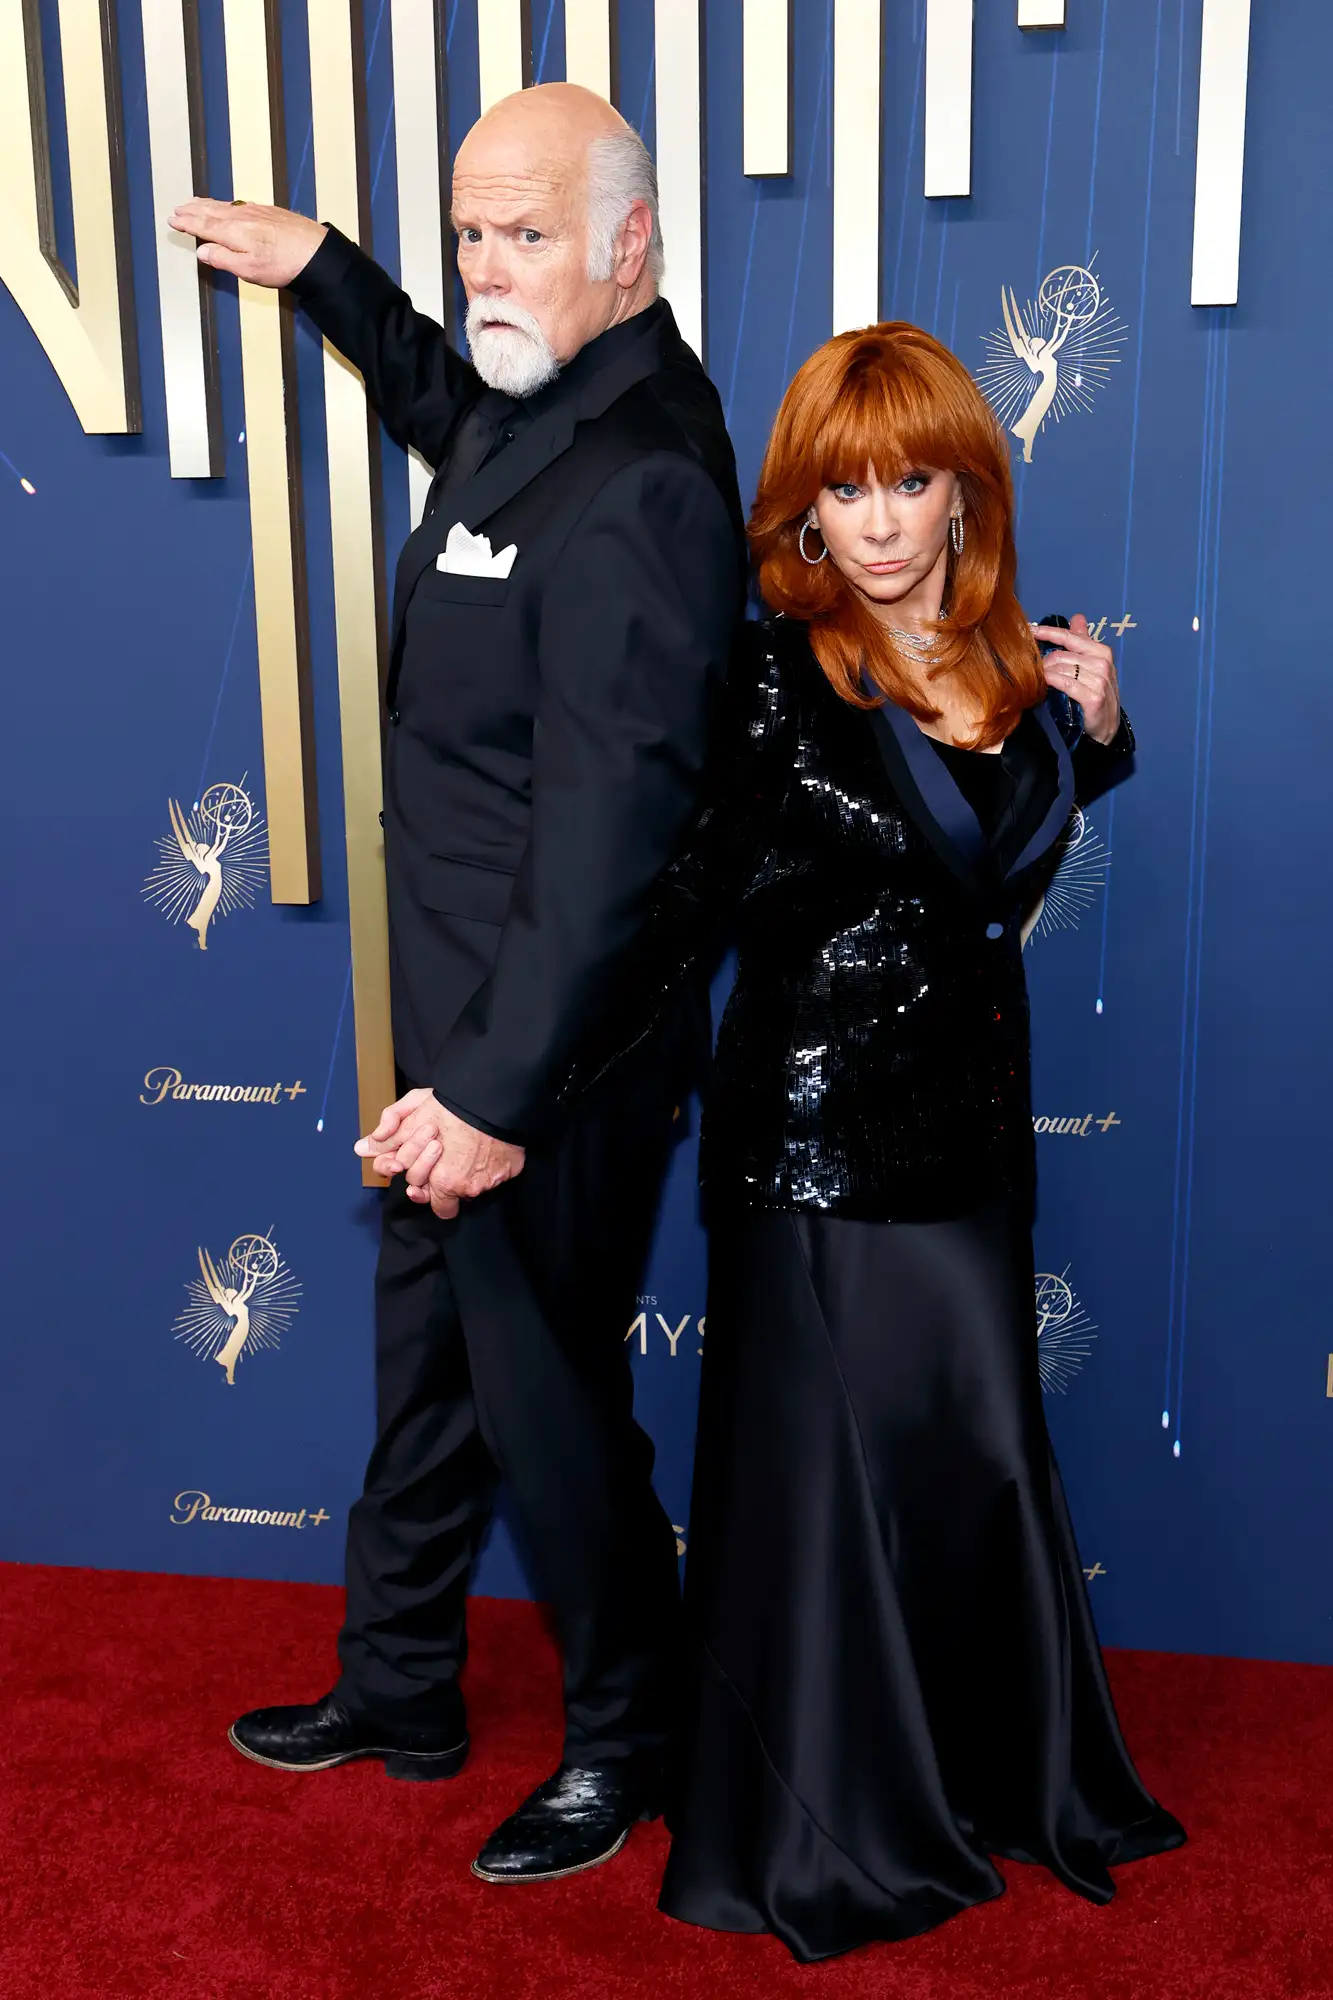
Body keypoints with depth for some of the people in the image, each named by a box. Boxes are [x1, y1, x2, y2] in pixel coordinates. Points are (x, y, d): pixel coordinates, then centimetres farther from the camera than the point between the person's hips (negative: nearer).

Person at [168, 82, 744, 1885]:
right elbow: (451, 407, 36)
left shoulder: (638, 484, -23)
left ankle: (623, 1742, 31)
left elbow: (613, 820, -27)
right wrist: (321, 270, 32)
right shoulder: (541, 405, 8)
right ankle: (400, 1687, 43)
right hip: (464, 1017, 10)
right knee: (428, 1359, 22)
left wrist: (504, 1086, -26)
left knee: (547, 1399, 6)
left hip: (553, 1050, -10)